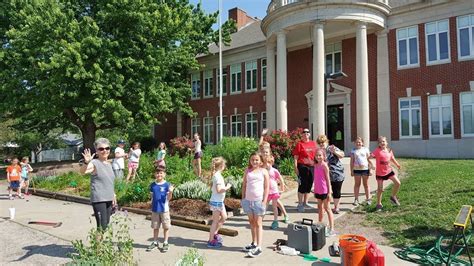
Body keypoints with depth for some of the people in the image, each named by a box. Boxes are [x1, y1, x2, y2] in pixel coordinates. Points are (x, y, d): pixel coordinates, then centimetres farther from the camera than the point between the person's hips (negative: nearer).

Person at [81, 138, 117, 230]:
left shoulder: (109, 164, 13)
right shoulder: (95, 163, -9)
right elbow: (82, 172, -29)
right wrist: (86, 162, -47)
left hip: (109, 199, 7)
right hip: (98, 199, -7)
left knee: (106, 225, 12)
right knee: (102, 227, -12)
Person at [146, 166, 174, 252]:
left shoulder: (167, 185, -8)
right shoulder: (152, 185, 3)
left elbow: (169, 198, -9)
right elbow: (152, 197, 11)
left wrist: (171, 192, -28)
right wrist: (151, 207, 10)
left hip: (164, 209, -3)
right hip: (155, 209, 3)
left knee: (166, 227, 7)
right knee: (155, 227, 14)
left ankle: (165, 243, 20)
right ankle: (155, 242, 28)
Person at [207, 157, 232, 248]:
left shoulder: (216, 175, 8)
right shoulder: (218, 176, -20)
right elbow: (218, 190, -26)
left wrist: (225, 187, 10)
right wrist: (227, 187, -12)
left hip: (219, 201, 9)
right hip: (216, 201, -9)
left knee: (224, 217, 19)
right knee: (215, 221, 0)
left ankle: (215, 233, 30)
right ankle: (211, 241, 10)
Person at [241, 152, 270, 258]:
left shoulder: (264, 171, -1)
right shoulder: (247, 171, 9)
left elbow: (267, 187, -3)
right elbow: (244, 185, 11)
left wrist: (264, 201, -9)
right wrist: (243, 198, 6)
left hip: (258, 201, -4)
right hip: (248, 200, 4)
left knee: (258, 223, -3)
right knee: (251, 222, 14)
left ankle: (259, 247, -4)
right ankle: (254, 243, 26)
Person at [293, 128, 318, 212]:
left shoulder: (313, 143, 11)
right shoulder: (299, 144, -4)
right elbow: (295, 156, -7)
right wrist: (296, 167, -13)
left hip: (311, 166, 6)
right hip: (302, 166, -6)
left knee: (309, 184, 13)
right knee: (302, 185, -2)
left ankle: (305, 202, 29)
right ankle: (300, 204, 8)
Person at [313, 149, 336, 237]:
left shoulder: (324, 165, -13)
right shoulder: (316, 165, 7)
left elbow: (328, 179, -14)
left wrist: (329, 192, -15)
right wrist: (315, 190, 16)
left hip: (324, 190, -7)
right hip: (318, 190, 7)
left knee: (327, 208, -2)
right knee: (320, 208, 18)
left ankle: (331, 229, 3)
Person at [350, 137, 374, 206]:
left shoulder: (366, 149, 5)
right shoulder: (353, 151, 4)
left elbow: (368, 160, 5)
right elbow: (352, 161, 4)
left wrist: (370, 169, 0)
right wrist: (351, 171, 0)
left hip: (365, 169, 0)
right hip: (356, 169, 0)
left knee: (366, 184, 8)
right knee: (357, 184, 6)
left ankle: (368, 199, 15)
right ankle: (356, 199, 11)